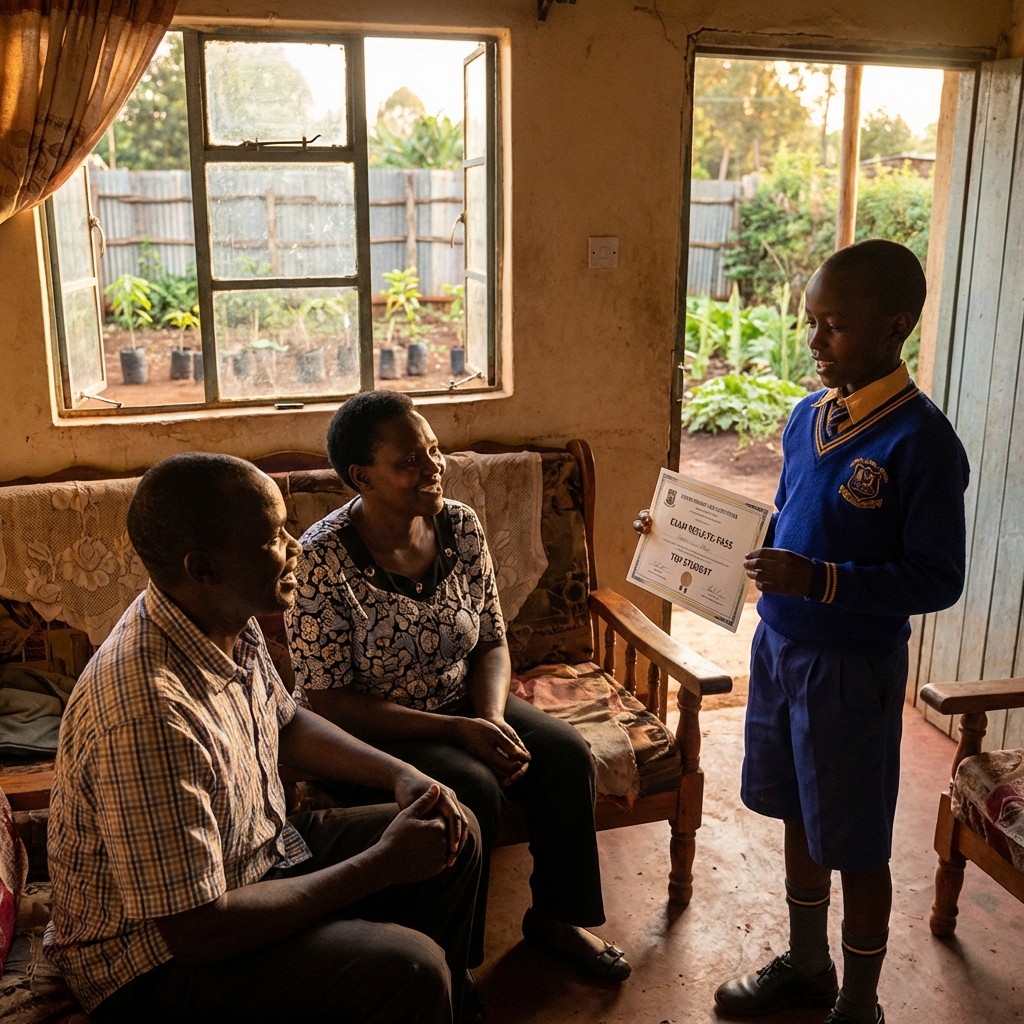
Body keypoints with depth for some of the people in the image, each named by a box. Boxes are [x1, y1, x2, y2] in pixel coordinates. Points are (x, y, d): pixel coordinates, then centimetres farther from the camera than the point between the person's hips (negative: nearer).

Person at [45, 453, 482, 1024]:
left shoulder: (231, 623, -6)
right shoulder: (149, 711, -35)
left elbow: (285, 722, 14)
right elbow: (196, 932, -31)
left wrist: (398, 774, -2)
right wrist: (383, 864, -23)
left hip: (256, 852, 9)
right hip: (159, 953, -9)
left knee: (455, 835, 8)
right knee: (407, 972, -26)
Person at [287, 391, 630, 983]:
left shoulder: (461, 527, -7)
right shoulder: (324, 560, -23)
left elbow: (492, 644, 2)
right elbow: (328, 702, -21)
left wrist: (492, 720, -20)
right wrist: (458, 731, -26)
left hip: (462, 702, 6)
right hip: (369, 728, -5)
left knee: (567, 754, -13)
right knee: (472, 790, -28)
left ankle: (556, 916, 9)